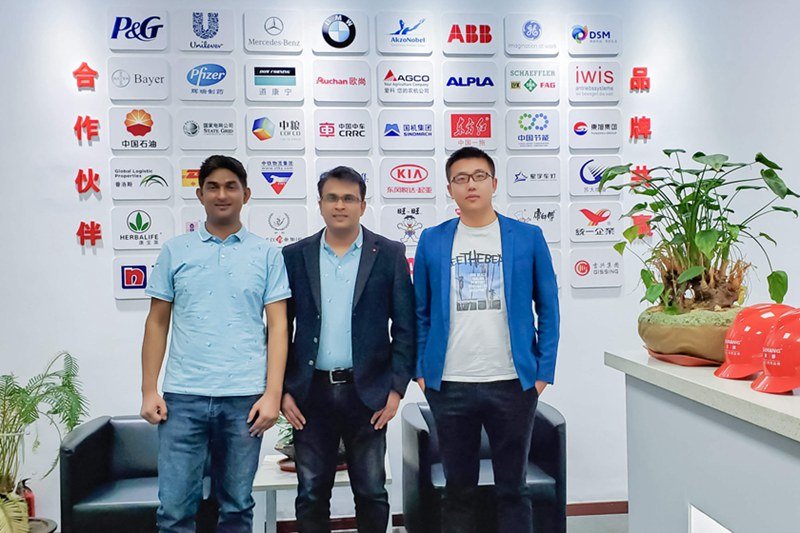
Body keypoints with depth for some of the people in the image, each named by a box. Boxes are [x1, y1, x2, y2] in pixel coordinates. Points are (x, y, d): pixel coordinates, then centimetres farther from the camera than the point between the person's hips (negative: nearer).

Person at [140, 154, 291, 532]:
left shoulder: (266, 254, 4)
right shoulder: (174, 251, 7)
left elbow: (278, 326, 1)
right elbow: (157, 323, 9)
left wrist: (273, 394, -6)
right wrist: (149, 390, 3)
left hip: (245, 397, 0)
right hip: (183, 396, 1)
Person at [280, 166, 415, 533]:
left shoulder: (390, 254, 0)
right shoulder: (295, 256, 4)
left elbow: (405, 327, 0)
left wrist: (396, 388, -6)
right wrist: (282, 390, 0)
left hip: (367, 392, -1)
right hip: (311, 393, 1)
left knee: (372, 493, 9)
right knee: (311, 495, 10)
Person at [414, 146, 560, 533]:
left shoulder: (528, 237, 1)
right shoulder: (432, 241, 4)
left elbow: (548, 309, 4)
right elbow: (422, 313, 8)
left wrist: (543, 372, -1)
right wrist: (421, 372, 3)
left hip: (513, 384, -1)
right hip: (449, 386, 1)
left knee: (512, 489, 11)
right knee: (458, 490, 13)